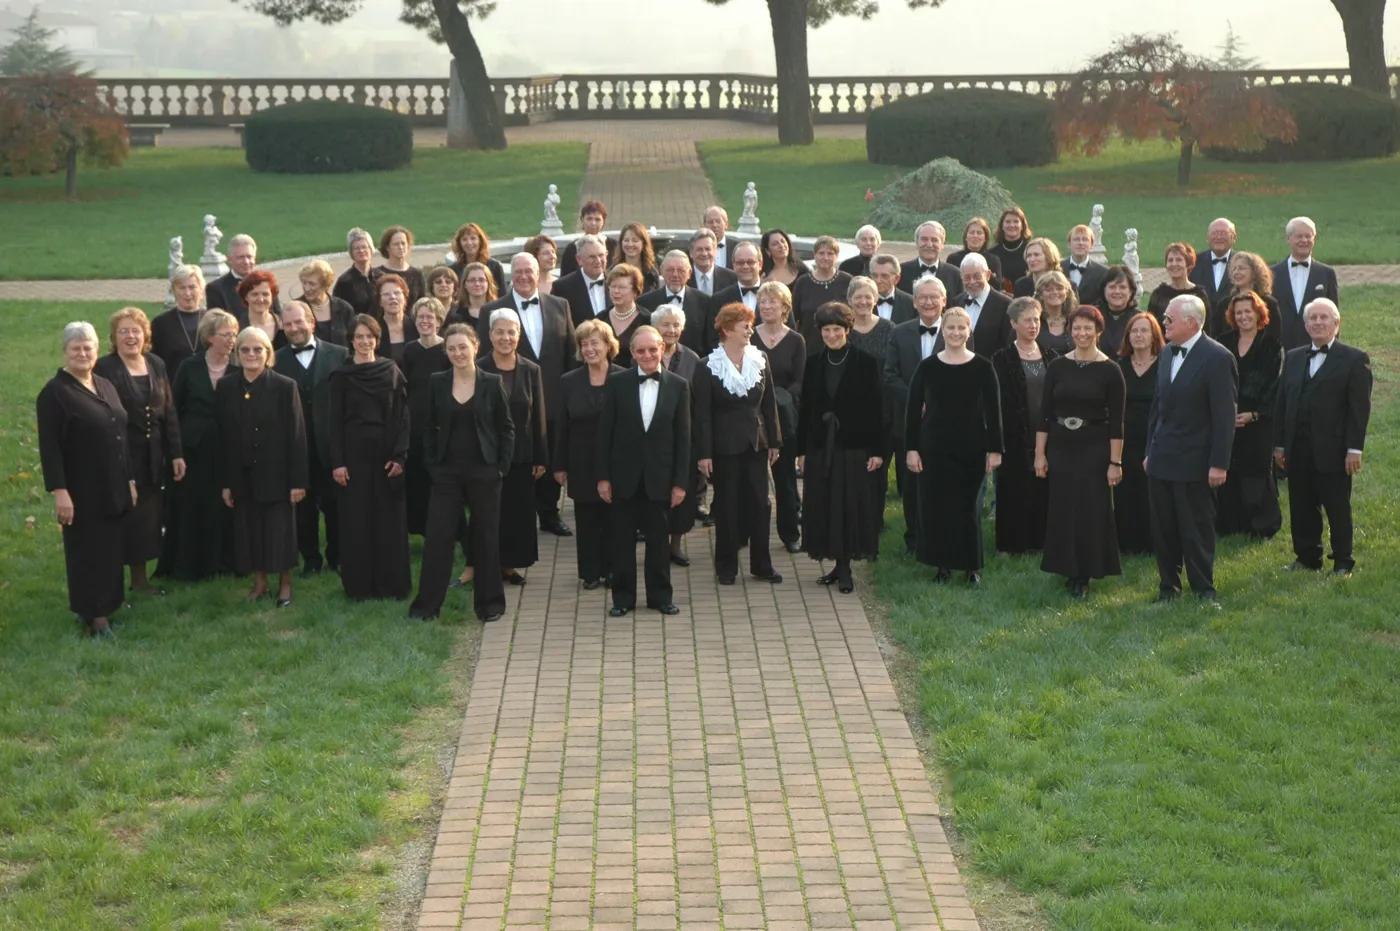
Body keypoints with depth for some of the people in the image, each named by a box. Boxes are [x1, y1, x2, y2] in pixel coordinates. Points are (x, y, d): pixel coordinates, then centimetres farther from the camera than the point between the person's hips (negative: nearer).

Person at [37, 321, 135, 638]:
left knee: (111, 551, 11)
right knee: (88, 553, 1)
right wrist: (59, 491, -20)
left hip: (114, 490, 7)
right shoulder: (55, 393, -11)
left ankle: (106, 608, 22)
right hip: (83, 492, -7)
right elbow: (49, 447, -15)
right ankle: (93, 615, 10)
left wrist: (129, 480, 16)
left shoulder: (106, 387, 12)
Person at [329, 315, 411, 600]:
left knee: (389, 517, 4)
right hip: (354, 453, -1)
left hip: (386, 452, 1)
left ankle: (392, 583, 11)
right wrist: (337, 462, -7)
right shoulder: (341, 376, 2)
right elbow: (335, 421, 0)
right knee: (357, 519, 2)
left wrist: (400, 455, -8)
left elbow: (402, 416, 1)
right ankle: (360, 585, 9)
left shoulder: (392, 372, 3)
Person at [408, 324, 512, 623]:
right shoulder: (436, 382, 1)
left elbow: (506, 428, 2)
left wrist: (502, 466, -4)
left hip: (484, 471, -1)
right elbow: (429, 427, 8)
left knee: (486, 538, 6)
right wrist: (432, 463, 0)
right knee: (437, 536, -1)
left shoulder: (492, 383, -2)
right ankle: (426, 604, 7)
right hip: (447, 472, 1)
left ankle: (490, 603, 17)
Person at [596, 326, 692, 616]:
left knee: (657, 537, 9)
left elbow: (683, 437, 0)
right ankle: (623, 597, 18)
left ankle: (660, 595, 21)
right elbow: (605, 431, -1)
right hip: (624, 474, 0)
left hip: (659, 475, 0)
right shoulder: (617, 382, -3)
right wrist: (603, 477, -4)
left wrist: (680, 481, -3)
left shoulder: (678, 386, -1)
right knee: (623, 538, 7)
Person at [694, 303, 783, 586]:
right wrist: (704, 453, -11)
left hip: (756, 444, 3)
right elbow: (702, 413, -8)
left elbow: (769, 403, 9)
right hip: (725, 446, -3)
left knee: (759, 504, 5)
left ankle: (761, 565, 14)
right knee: (726, 506, 5)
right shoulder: (708, 367, -8)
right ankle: (726, 567, 15)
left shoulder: (760, 360, 3)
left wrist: (774, 441, 7)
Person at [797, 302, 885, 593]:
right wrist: (801, 449, 5)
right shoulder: (813, 363, 6)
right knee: (823, 505, 4)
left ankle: (844, 568, 5)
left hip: (855, 446, -3)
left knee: (851, 505, -2)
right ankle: (838, 565, 14)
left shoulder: (865, 362, -4)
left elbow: (876, 407, -4)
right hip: (820, 446, 4)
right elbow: (805, 408, 8)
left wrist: (877, 449, -9)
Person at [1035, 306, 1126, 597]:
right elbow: (1045, 413, 5)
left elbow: (1116, 421, -6)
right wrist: (1040, 454, 1)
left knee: (1091, 513, 1)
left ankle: (1084, 574, 11)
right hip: (1060, 449, 3)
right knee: (1062, 512, 6)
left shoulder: (1110, 370, -5)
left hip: (1094, 450, -3)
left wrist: (1115, 462, -9)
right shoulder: (1057, 367, 2)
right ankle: (1068, 570, 19)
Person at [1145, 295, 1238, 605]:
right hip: (1161, 460, 7)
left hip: (1194, 463, -7)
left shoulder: (1216, 358, -13)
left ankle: (1204, 588, 13)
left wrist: (1219, 463, -17)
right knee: (1163, 529, 11)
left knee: (1197, 529, 2)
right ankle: (1168, 585, 22)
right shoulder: (1167, 355, 11)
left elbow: (1224, 415, -15)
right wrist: (1150, 450, 15)